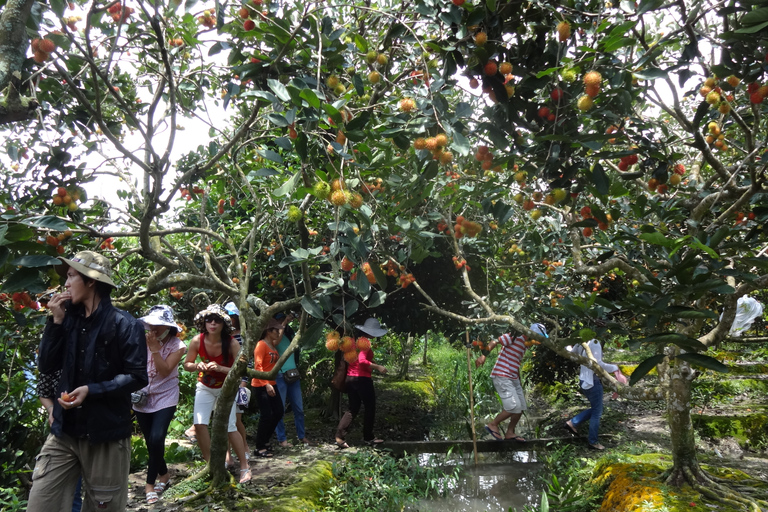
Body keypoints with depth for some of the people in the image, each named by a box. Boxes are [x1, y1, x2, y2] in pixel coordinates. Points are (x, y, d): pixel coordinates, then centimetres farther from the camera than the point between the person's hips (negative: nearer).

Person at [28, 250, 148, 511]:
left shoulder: (125, 324, -11)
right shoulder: (70, 320, 7)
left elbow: (138, 377, -12)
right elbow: (46, 366, 4)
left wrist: (92, 390, -21)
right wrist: (56, 322, -4)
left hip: (106, 433, -5)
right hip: (64, 431, 5)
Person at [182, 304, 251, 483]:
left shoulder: (231, 343, -25)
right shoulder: (197, 341, -18)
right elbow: (186, 364, -3)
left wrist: (220, 368, -38)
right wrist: (197, 365, -26)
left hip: (226, 388, -3)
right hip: (205, 387, 3)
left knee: (229, 426, -9)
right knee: (199, 424, -11)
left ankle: (245, 466, 6)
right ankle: (210, 463, 9)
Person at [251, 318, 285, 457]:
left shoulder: (273, 345, 11)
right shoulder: (261, 345, -14)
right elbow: (258, 366, -20)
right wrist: (266, 384, -25)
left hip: (271, 384, 9)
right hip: (261, 386, -9)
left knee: (278, 413, 10)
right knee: (266, 415, -8)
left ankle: (264, 439, 25)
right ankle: (260, 448, 2)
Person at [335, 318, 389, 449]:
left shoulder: (355, 341, 10)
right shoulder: (365, 342, -14)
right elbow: (362, 361, -26)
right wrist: (377, 367, -20)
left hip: (350, 378, 8)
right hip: (362, 379, -8)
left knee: (353, 408, 13)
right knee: (370, 408, 8)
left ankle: (339, 437, 3)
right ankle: (368, 437, 17)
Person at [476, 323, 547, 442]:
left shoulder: (524, 344, 18)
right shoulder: (515, 337, -10)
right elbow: (494, 342, -17)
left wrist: (520, 384, 25)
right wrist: (483, 355, -30)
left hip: (513, 379, 10)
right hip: (502, 377, -10)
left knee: (521, 408, 9)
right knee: (514, 407, -14)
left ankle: (510, 433, 21)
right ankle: (493, 425, 3)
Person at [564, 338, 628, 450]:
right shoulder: (594, 343, -20)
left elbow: (571, 352, 19)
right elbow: (598, 364, -25)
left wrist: (569, 348, 39)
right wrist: (615, 368, -15)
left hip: (584, 381, 9)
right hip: (593, 381, -9)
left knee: (595, 409, 22)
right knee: (597, 412, 5)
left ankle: (572, 423, 17)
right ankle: (592, 442, 13)